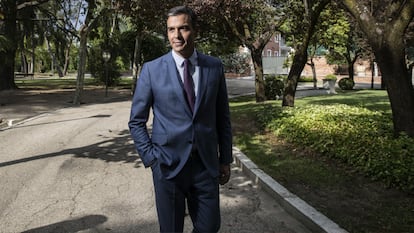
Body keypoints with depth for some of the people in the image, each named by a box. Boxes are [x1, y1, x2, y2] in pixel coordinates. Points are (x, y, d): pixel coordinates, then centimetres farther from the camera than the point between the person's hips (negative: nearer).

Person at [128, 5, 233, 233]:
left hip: (206, 165, 2)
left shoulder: (214, 67, 2)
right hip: (168, 164, -1)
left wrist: (226, 159, 8)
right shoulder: (152, 69, -4)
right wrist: (150, 158, -6)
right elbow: (136, 122, 2)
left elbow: (222, 117, 8)